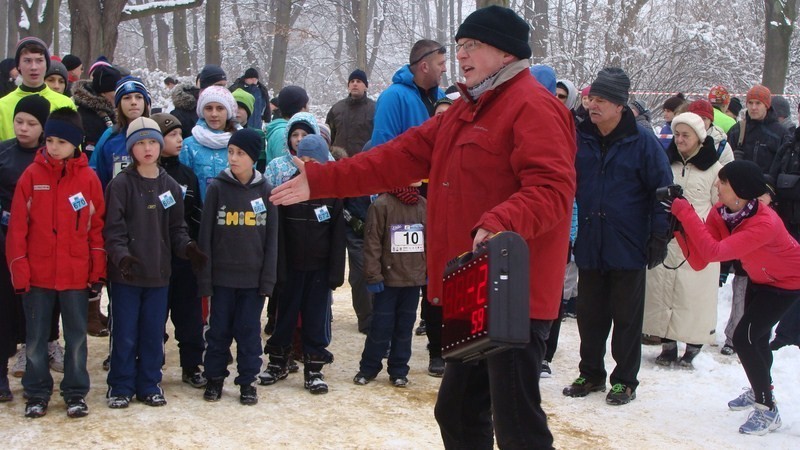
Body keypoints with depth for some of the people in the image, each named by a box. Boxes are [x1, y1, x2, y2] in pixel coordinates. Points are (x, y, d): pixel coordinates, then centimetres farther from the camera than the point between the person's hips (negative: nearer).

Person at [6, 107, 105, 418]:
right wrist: (19, 270, -6)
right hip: (37, 274, 0)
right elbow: (17, 227, -2)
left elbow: (97, 227, 2)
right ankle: (37, 393, 21)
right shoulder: (32, 175, -2)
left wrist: (98, 272, 0)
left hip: (76, 275, 0)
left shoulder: (89, 178, -1)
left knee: (77, 337, 8)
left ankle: (76, 393, 19)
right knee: (36, 338, 9)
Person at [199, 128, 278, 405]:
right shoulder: (217, 188, -2)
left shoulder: (265, 190, 1)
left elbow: (271, 238, 3)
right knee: (219, 330, 7)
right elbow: (205, 235, -1)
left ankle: (247, 382, 17)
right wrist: (205, 277, -6)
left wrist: (268, 278, -3)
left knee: (250, 330, 6)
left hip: (254, 277, 0)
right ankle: (214, 378, 21)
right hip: (222, 275, 0)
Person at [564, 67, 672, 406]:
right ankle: (591, 374, 25)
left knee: (626, 317, 6)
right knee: (590, 314, 11)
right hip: (589, 247, 4)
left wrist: (659, 237, -7)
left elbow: (662, 190, -4)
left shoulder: (642, 142, -7)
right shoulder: (579, 138, 2)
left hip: (628, 248, -3)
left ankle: (625, 381, 17)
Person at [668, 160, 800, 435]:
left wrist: (686, 214, -44)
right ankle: (760, 390, 50)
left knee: (744, 338, -15)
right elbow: (699, 261, -19)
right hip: (760, 278, 8)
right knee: (757, 337, 24)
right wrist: (680, 226, -31)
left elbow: (714, 252, -46)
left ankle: (767, 410, -2)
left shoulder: (765, 224, -39)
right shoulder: (720, 213, -19)